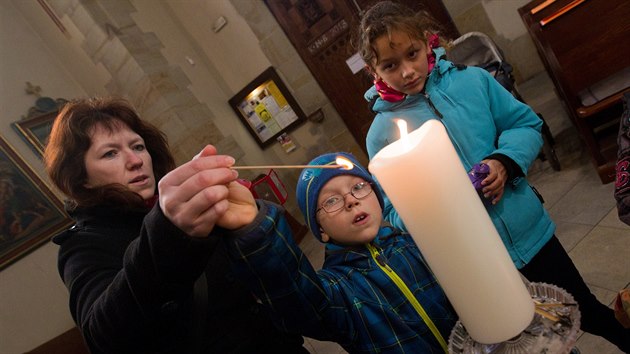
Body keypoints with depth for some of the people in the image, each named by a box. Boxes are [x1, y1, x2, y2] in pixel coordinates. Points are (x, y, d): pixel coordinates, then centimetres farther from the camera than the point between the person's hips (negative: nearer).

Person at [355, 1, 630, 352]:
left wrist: (505, 161, -17)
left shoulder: (472, 80, -5)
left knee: (589, 312, 23)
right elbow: (396, 213, -8)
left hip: (532, 232, 2)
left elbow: (527, 125, 2)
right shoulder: (382, 133, -11)